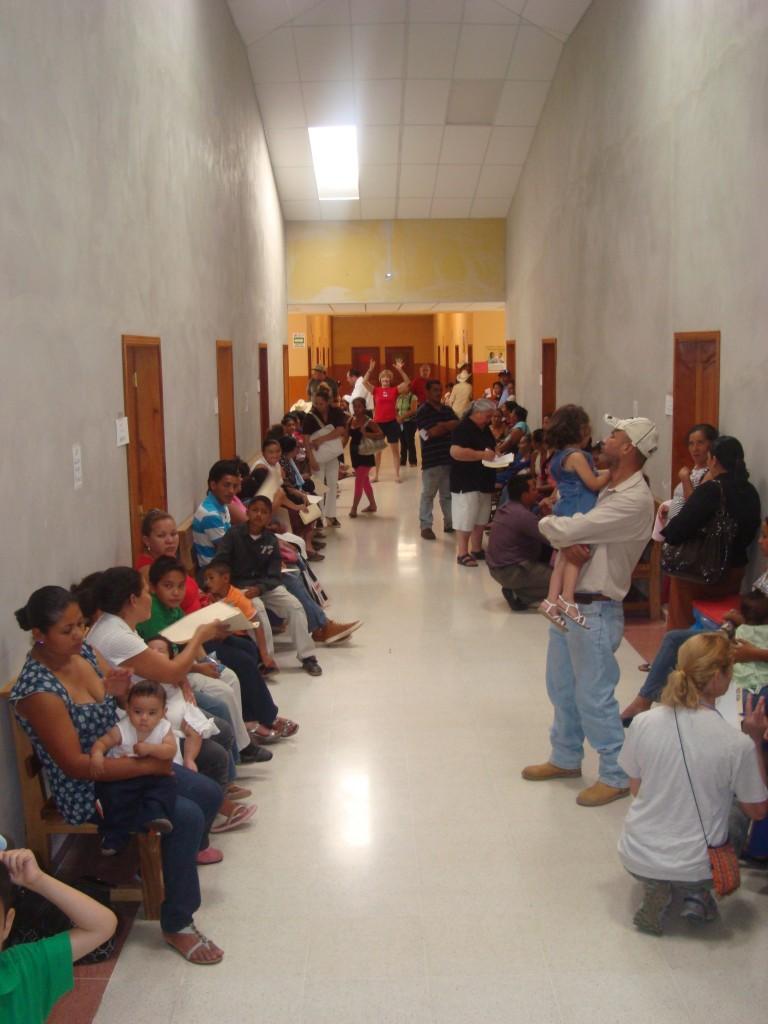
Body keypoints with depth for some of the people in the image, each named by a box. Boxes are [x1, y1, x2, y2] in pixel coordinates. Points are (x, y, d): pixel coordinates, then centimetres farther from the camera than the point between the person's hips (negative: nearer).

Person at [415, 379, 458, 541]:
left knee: (448, 493, 13)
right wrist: (448, 427, -6)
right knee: (428, 494, 1)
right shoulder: (422, 411, -6)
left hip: (449, 458, 6)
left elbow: (458, 425, 4)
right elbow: (428, 434, -17)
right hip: (431, 460, -6)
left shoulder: (448, 410, 14)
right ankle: (425, 526, 6)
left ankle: (450, 523, 23)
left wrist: (442, 426, -10)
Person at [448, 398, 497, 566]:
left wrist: (494, 455, 5)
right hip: (466, 483, -9)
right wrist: (482, 455, -26)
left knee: (481, 519, 14)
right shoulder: (463, 429, -16)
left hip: (483, 482, 9)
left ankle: (476, 549, 25)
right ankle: (462, 553, 2)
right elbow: (455, 452, -29)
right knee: (466, 519, -5)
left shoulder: (485, 430, 13)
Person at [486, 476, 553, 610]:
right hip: (511, 571, -10)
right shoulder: (523, 515, -21)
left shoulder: (504, 508, 8)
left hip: (496, 567, 10)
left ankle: (514, 589, 9)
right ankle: (519, 595, -5)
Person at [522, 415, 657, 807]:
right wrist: (566, 541, -15)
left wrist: (548, 524, -4)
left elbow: (566, 529, -26)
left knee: (594, 696, 1)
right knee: (561, 688, 20)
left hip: (595, 610, -10)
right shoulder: (606, 488, 10)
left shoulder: (634, 500, -21)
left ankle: (616, 776, 17)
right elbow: (569, 526, 8)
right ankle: (566, 759, 37)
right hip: (566, 602, 10)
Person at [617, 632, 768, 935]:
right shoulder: (737, 744, -21)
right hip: (695, 867, -2)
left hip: (637, 859, 3)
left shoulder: (643, 723, -13)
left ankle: (655, 889, 15)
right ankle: (695, 894, 14)